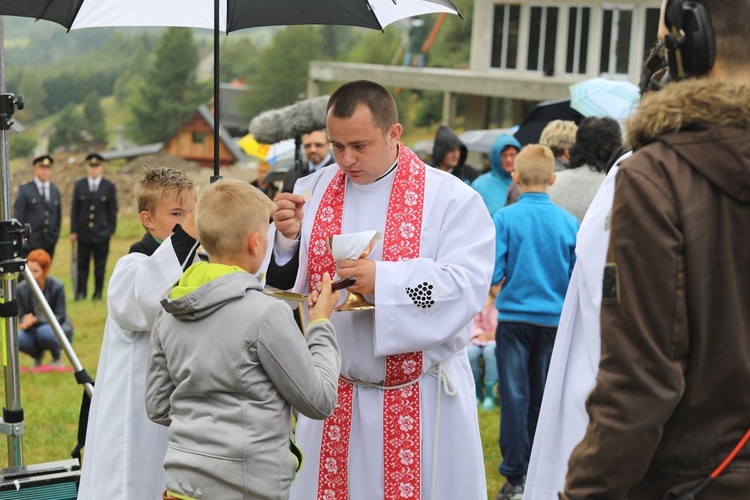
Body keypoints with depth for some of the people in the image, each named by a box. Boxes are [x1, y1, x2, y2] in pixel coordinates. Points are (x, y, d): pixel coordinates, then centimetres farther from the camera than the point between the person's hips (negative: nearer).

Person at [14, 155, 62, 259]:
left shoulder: (55, 191, 12)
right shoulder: (24, 190, -2)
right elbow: (18, 216, -4)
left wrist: (56, 236, 10)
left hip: (49, 244, 4)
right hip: (30, 244, -4)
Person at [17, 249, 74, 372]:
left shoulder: (57, 286, -21)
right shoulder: (21, 288, -13)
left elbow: (59, 316, -17)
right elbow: (21, 317, -4)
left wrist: (36, 320, -31)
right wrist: (26, 322, -28)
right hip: (34, 329, 3)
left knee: (45, 332, -36)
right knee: (18, 339, -28)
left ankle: (57, 360, -3)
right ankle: (38, 356, 8)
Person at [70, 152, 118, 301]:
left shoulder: (109, 187, 2)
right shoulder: (79, 185, 5)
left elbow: (113, 210, 5)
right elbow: (74, 209, 5)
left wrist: (111, 230, 1)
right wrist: (73, 231, 2)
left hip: (102, 233, -1)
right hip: (84, 232, 1)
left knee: (100, 266, 3)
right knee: (82, 265, 5)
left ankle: (98, 293, 11)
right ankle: (80, 293, 11)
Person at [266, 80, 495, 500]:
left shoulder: (451, 199, -9)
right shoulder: (313, 191, 4)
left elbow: (467, 285, -19)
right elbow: (286, 283, 4)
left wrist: (383, 280, -30)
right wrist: (287, 239, -16)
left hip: (422, 399, -3)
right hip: (334, 397, 4)